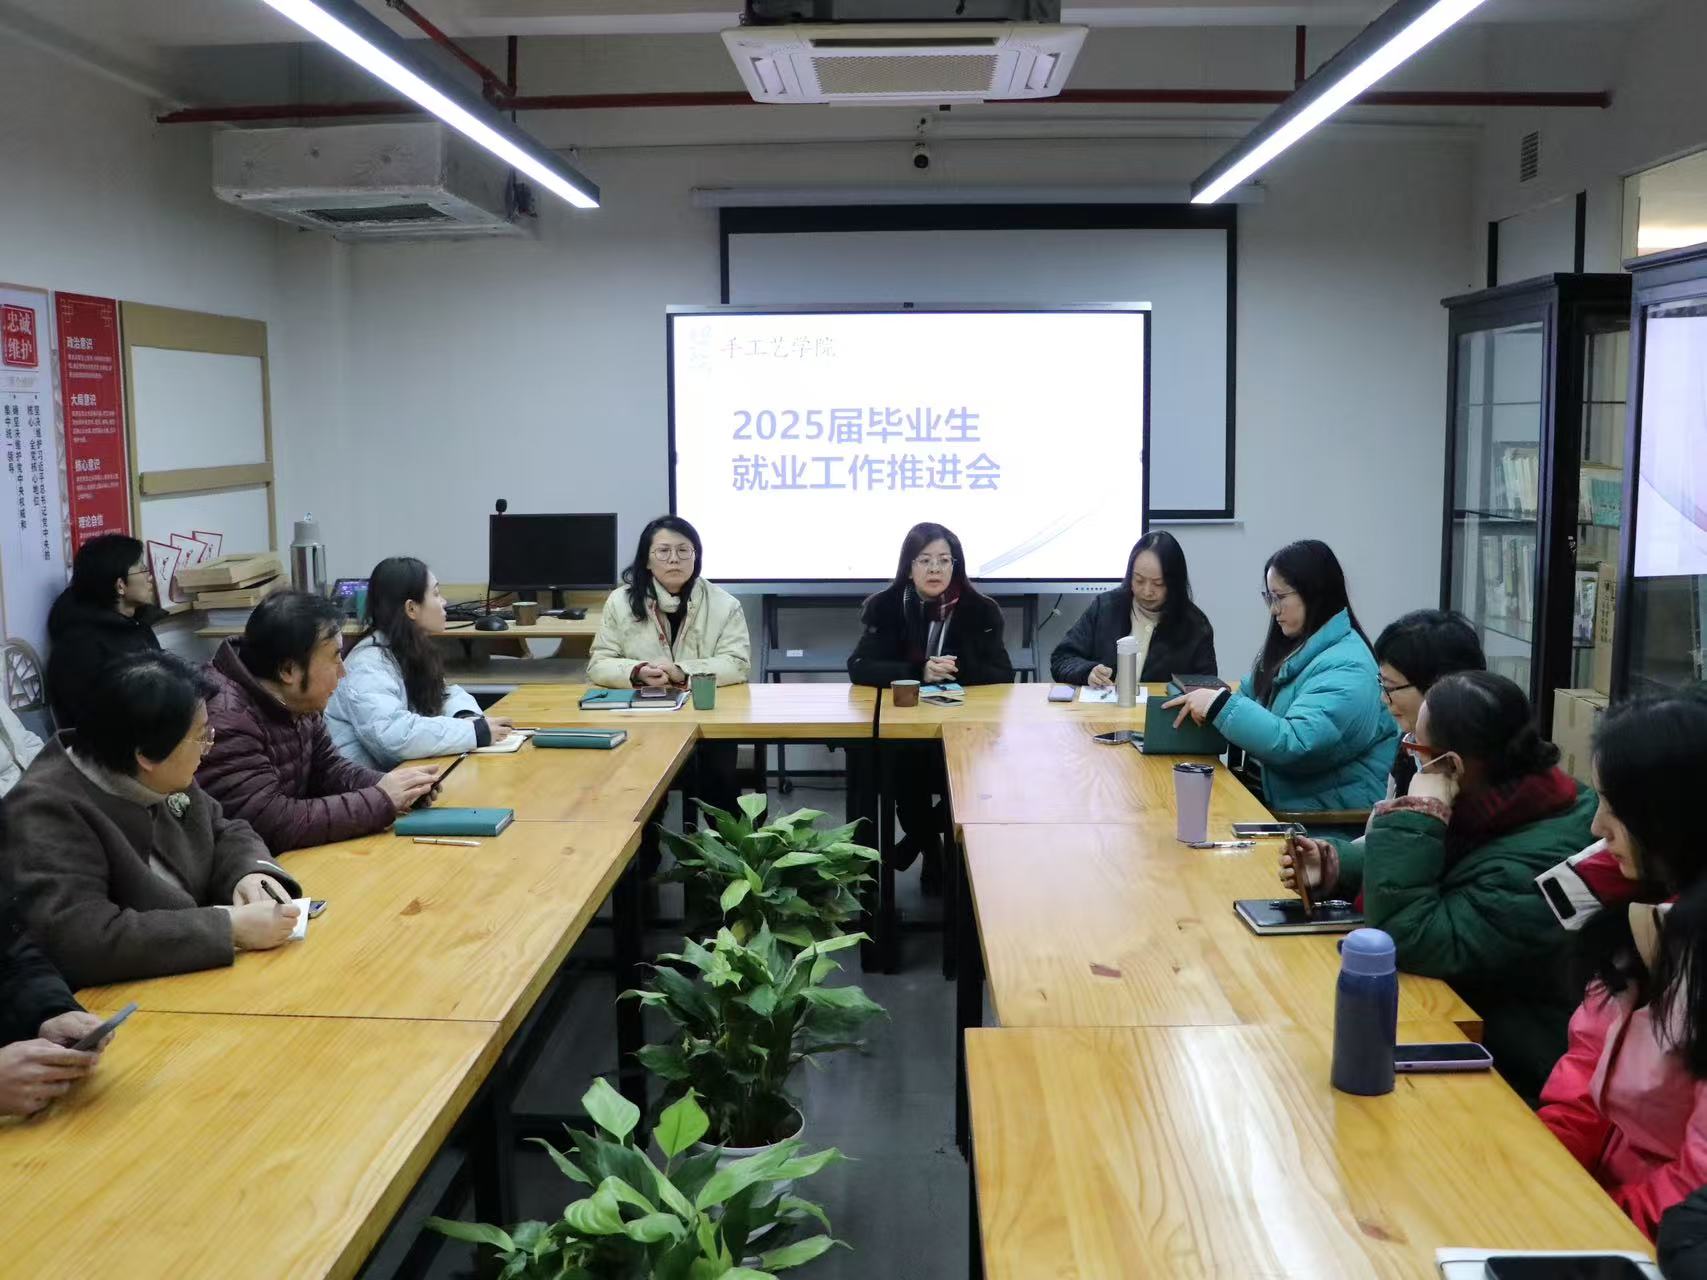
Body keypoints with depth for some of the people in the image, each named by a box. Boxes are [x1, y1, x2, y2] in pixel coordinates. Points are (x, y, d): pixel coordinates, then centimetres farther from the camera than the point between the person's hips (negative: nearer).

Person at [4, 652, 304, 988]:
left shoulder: (161, 779, 2)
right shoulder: (48, 812, -21)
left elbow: (225, 832, 15)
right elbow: (80, 942, -32)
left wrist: (251, 872, -8)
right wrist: (231, 928, -31)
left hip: (196, 980, 7)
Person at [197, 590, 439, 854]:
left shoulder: (298, 702, 1)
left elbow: (328, 768, 11)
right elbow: (273, 825, -28)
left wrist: (390, 787, -7)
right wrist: (381, 801, -22)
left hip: (291, 857, 7)